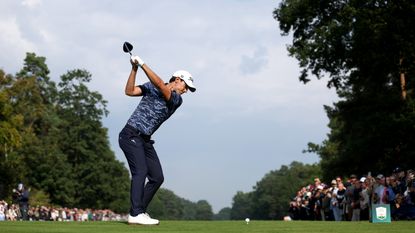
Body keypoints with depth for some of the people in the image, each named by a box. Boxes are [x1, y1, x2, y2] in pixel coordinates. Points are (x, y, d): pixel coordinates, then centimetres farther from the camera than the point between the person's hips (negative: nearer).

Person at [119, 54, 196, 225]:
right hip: (131, 134, -6)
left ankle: (139, 211, 11)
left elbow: (160, 85, -12)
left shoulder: (177, 100, 5)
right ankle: (136, 214, -27)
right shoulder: (150, 87, 4)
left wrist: (143, 65, -18)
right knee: (140, 171, -21)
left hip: (145, 140, 6)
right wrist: (134, 69, -14)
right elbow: (129, 91, -6)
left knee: (157, 177, 2)